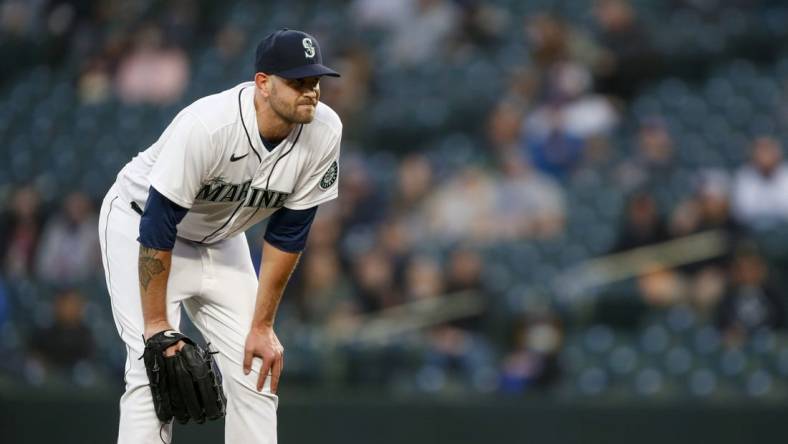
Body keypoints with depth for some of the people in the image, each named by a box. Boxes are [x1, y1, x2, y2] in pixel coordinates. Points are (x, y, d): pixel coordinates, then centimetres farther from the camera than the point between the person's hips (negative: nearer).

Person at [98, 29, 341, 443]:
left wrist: (262, 326, -8)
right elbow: (157, 229, -31)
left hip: (219, 239, 6)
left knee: (256, 369, 1)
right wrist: (157, 325, -27)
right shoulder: (204, 126, -37)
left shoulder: (324, 131, -21)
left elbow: (287, 233, -10)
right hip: (140, 221, -6)